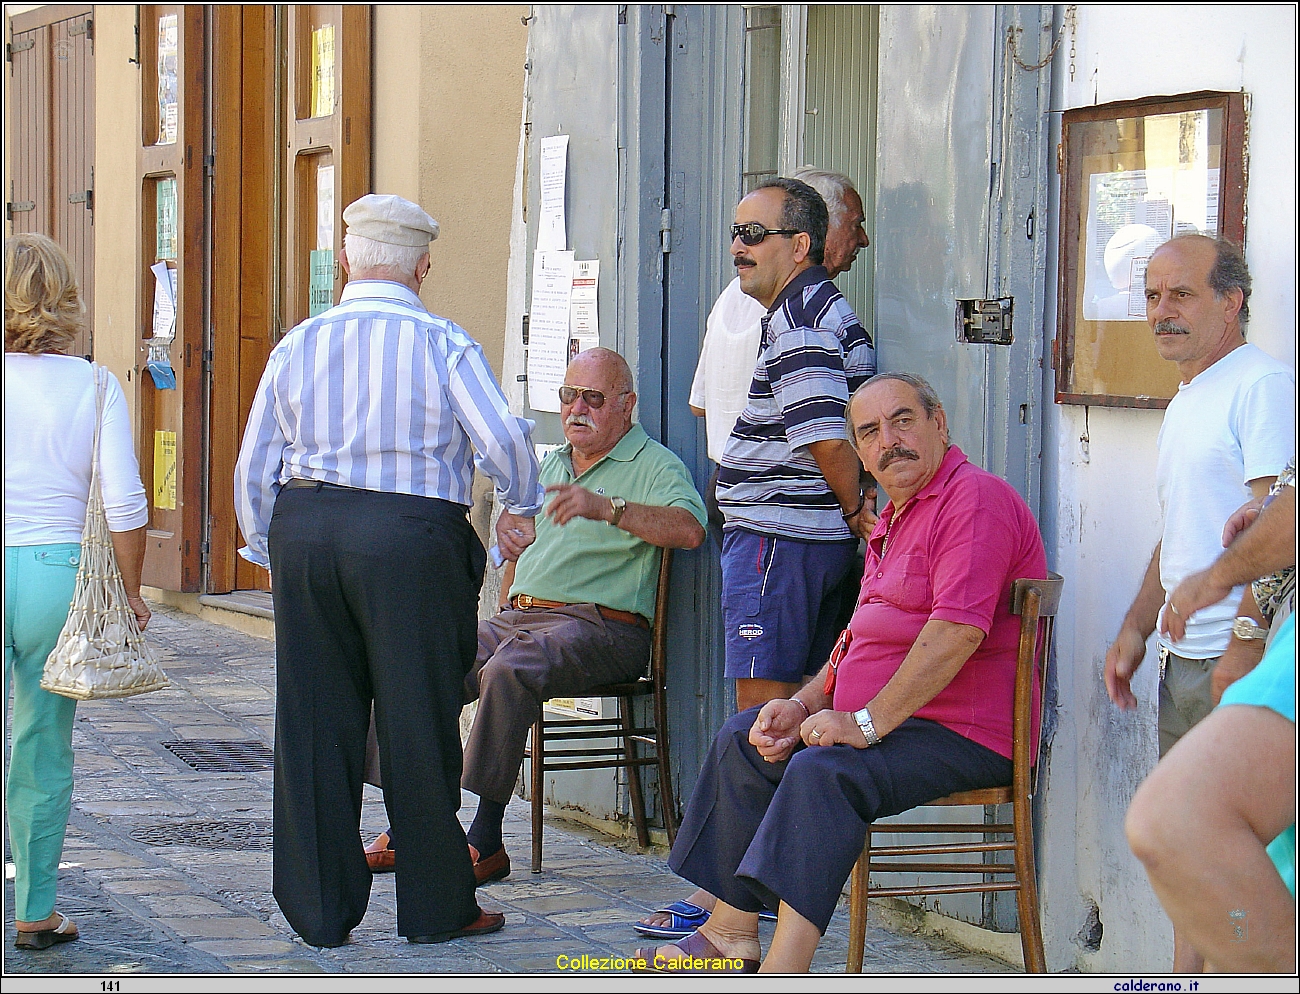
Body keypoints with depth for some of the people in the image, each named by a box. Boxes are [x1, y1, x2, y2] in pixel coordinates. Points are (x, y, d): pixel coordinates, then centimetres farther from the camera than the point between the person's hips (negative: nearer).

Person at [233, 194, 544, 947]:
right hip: (410, 536, -4)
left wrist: (272, 554, 21)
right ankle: (436, 906, 12)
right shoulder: (444, 345, -3)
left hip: (304, 526, 4)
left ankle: (320, 910, 13)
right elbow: (505, 439, -12)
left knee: (315, 721, 9)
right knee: (418, 722, 4)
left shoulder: (299, 345, 8)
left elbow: (254, 468, 9)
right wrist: (520, 509, 6)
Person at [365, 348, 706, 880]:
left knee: (508, 671, -35)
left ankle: (486, 840, -31)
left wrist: (607, 508, -33)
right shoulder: (549, 467, 25)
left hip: (599, 626, -7)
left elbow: (689, 530, -21)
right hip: (520, 615, 7)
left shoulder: (654, 466, 0)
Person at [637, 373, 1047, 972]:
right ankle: (732, 937, 6)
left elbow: (958, 631, -25)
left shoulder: (976, 500, -13)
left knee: (824, 771, -32)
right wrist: (802, 707, 5)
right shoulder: (894, 519, 21)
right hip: (877, 716, 11)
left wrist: (867, 722, -26)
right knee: (742, 739, 9)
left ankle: (782, 975, -38)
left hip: (959, 732, -11)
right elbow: (861, 640, 24)